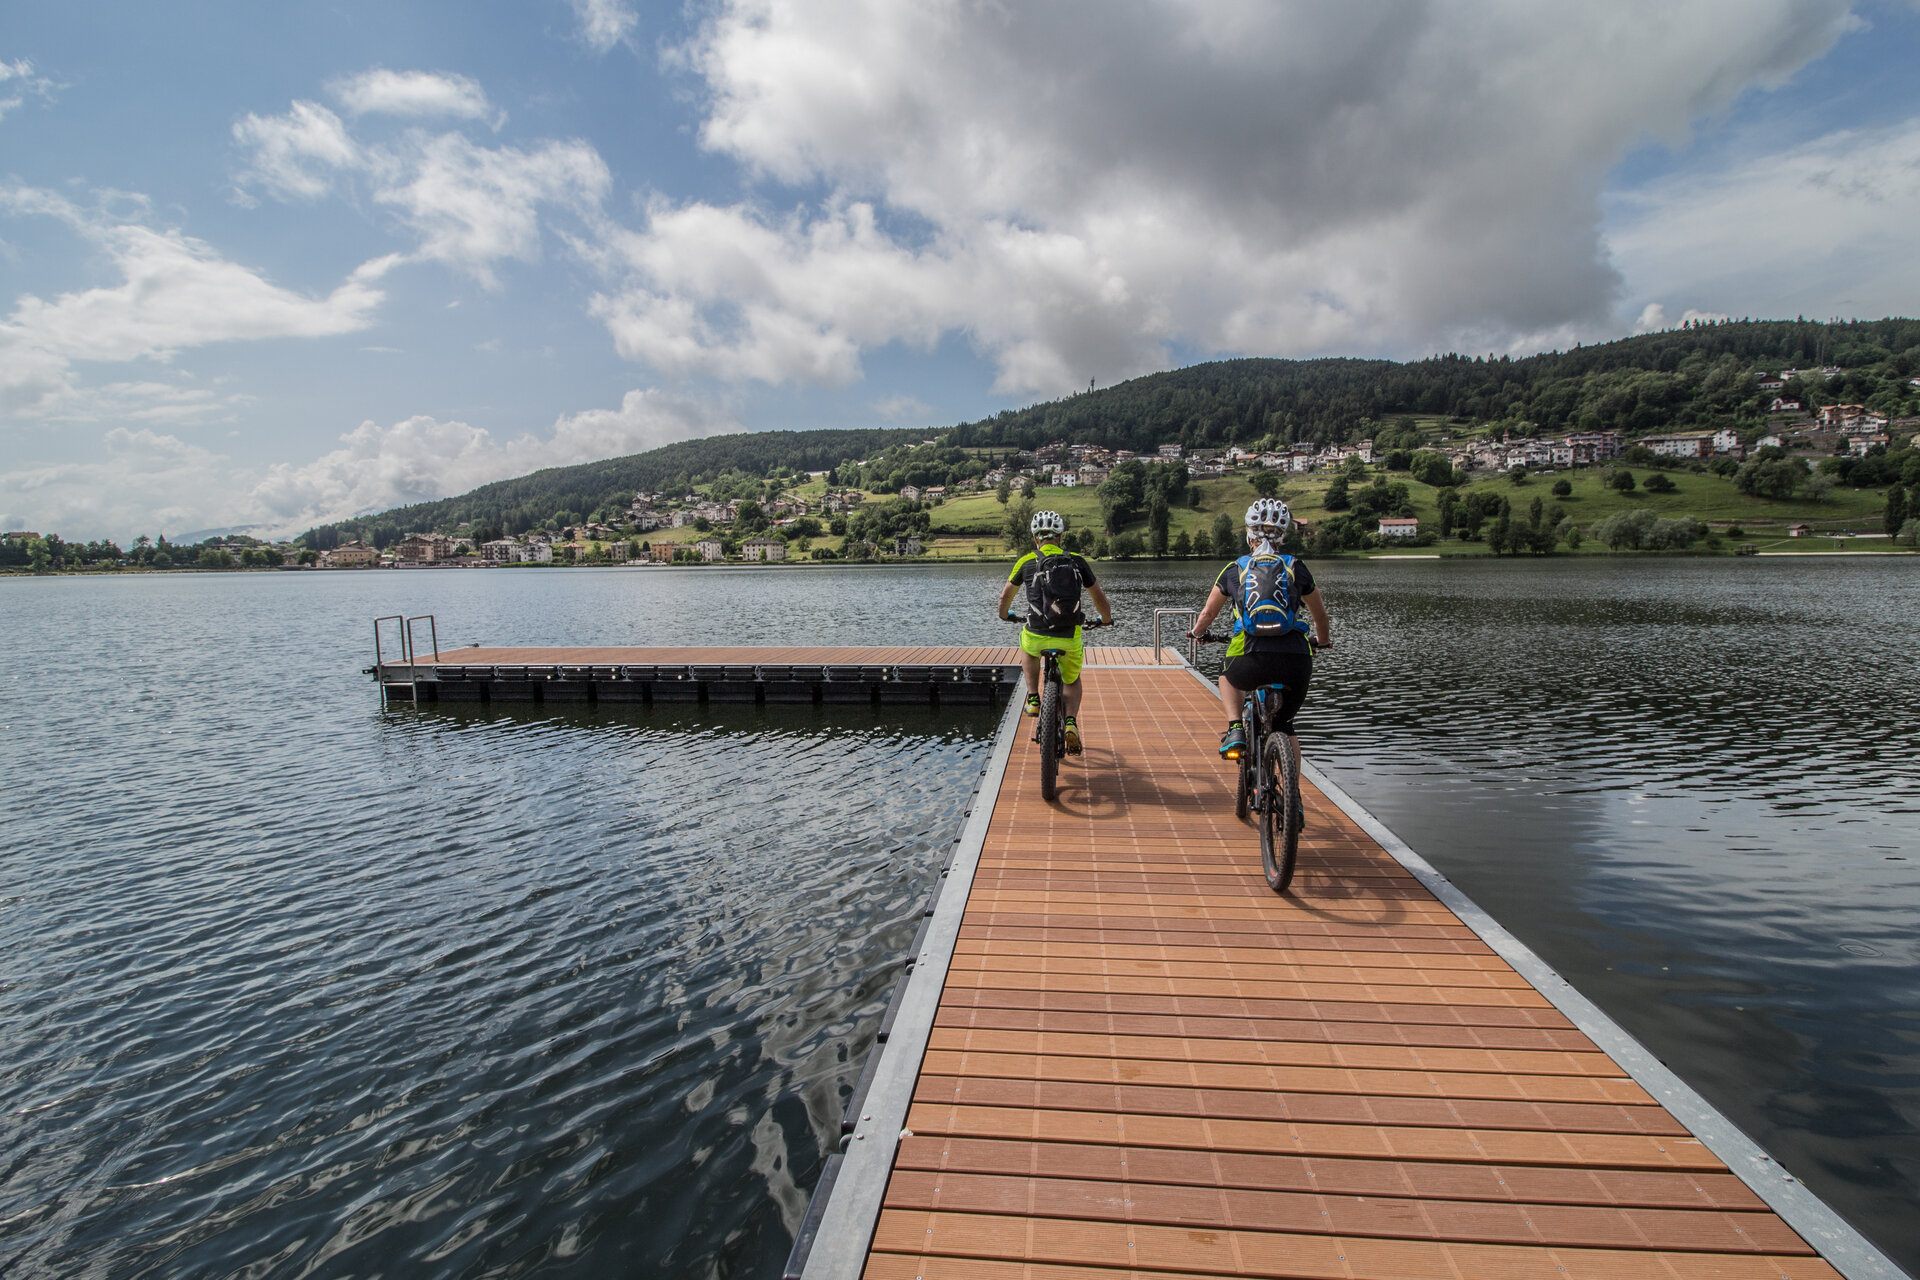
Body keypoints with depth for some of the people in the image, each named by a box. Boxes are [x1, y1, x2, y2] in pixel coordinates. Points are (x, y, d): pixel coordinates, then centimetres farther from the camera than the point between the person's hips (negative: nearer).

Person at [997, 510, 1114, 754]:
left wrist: (1004, 615, 42)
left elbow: (1005, 596, 21)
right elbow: (1099, 597, 14)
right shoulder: (1077, 561, 6)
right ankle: (1071, 721, 2)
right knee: (1072, 680, 27)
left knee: (1028, 647, 37)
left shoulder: (1026, 562, 5)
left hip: (1036, 636, 0)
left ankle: (1033, 699, 23)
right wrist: (1107, 617, 35)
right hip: (1069, 638, 1)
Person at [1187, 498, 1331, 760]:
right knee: (1285, 728, 26)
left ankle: (1235, 729, 13)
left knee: (1228, 678, 34)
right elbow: (1320, 615, 31)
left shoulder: (1235, 569, 14)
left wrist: (1197, 633, 49)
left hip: (1253, 659, -1)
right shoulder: (1296, 568, 16)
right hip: (1297, 662, 1)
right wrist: (1322, 641, 51)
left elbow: (1208, 613, 27)